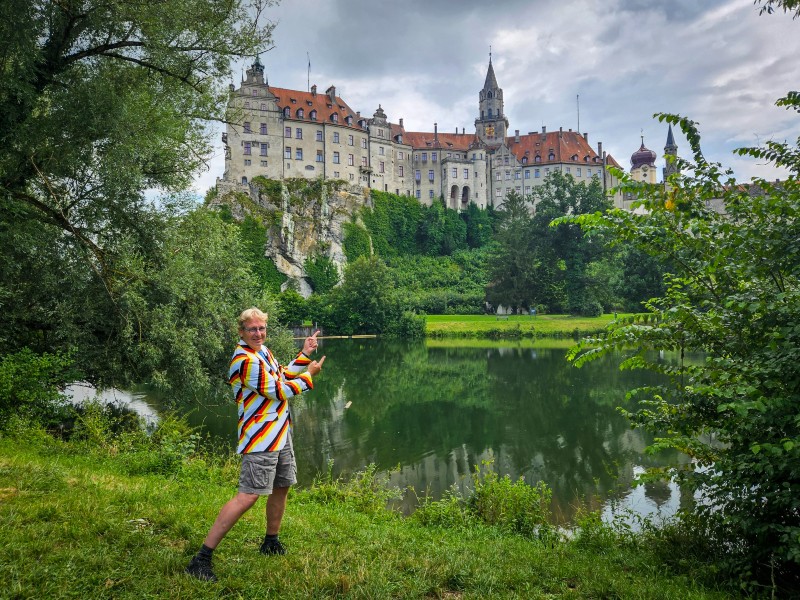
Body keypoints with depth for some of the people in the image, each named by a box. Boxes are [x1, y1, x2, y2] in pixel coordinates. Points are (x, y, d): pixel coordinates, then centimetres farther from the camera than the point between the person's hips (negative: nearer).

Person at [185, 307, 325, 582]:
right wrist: (309, 375, -4)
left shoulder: (262, 351, 11)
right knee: (248, 496, -15)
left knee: (282, 486, 19)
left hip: (280, 435, 10)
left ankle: (271, 542, 37)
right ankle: (201, 558, -11)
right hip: (261, 439, -10)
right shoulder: (245, 360, -19)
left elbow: (282, 376, 24)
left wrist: (305, 354, 14)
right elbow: (279, 391, -16)